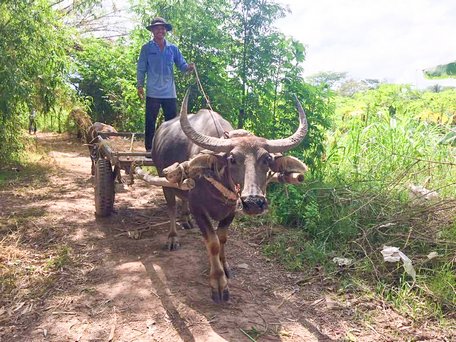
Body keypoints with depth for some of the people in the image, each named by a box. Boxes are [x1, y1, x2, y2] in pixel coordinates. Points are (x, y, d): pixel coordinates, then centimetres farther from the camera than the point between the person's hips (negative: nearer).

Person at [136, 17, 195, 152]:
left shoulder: (173, 48, 10)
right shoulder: (146, 48, 5)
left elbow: (181, 65, 8)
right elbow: (141, 68, 4)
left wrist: (188, 67, -15)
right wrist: (140, 85, -4)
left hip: (170, 92, 2)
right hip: (153, 92, -2)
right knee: (150, 121, 2)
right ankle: (149, 148, 10)